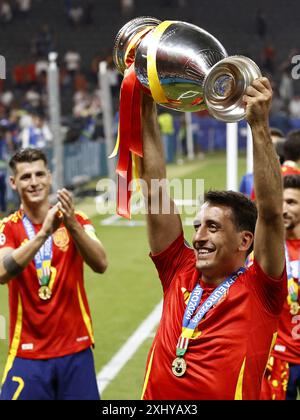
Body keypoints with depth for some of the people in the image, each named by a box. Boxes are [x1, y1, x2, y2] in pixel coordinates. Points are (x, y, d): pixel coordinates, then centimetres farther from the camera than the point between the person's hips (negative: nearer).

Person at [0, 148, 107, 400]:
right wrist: (43, 233, -31)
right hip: (27, 353, -1)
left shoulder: (77, 221, 3)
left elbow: (100, 265, -14)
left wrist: (72, 224, -29)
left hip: (76, 350, 1)